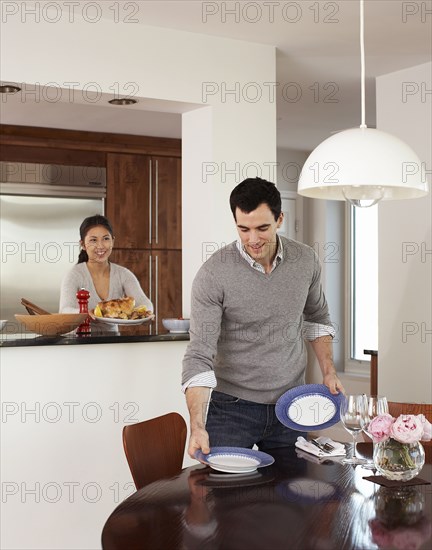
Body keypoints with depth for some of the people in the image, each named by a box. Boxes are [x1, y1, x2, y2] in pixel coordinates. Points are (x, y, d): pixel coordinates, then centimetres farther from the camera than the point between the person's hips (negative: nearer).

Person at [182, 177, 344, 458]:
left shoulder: (306, 260, -4)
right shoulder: (213, 274, -17)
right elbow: (200, 354, -19)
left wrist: (328, 371, 4)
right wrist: (197, 426, -29)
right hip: (232, 408, -3)